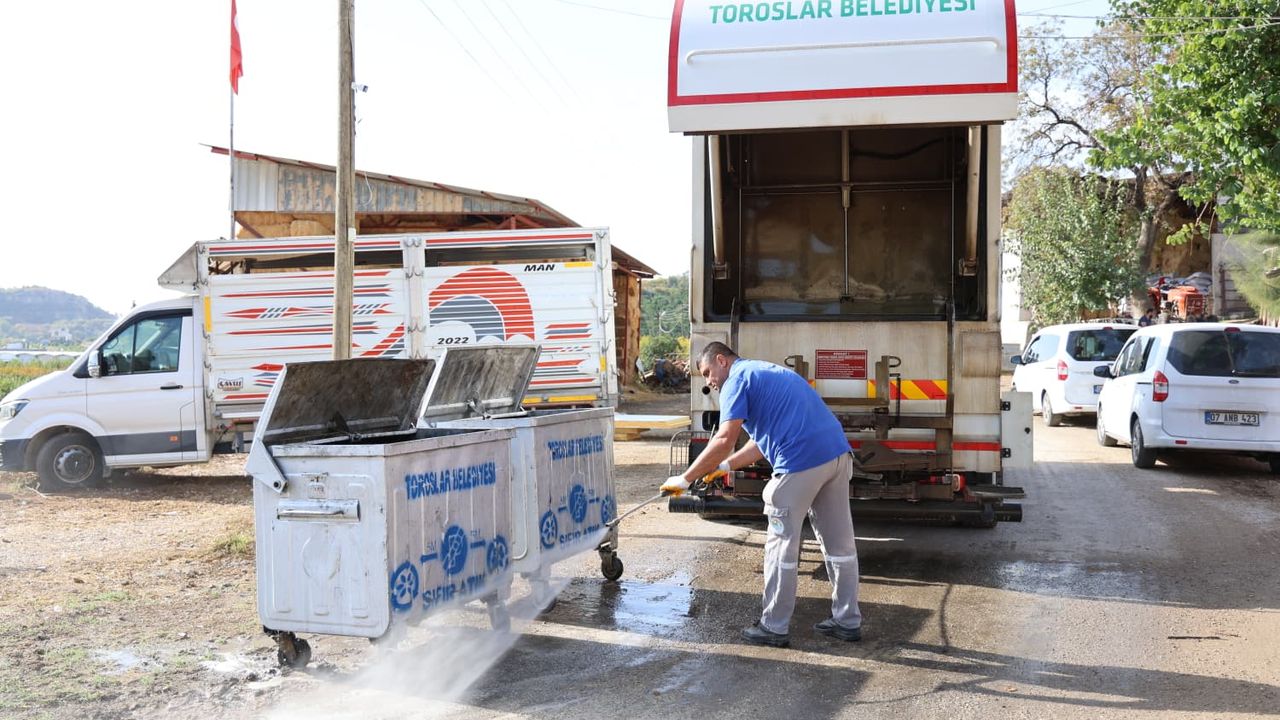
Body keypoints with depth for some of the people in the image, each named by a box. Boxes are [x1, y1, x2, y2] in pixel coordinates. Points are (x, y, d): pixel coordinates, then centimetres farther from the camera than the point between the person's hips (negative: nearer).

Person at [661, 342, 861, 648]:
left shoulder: (737, 379, 0)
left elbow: (724, 441, -10)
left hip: (801, 462, -9)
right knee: (839, 542, 15)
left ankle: (775, 627, 12)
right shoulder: (766, 371, 28)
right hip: (838, 454, 9)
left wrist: (684, 479, -4)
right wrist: (725, 466, 25)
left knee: (781, 547, 4)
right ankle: (848, 621, 23)